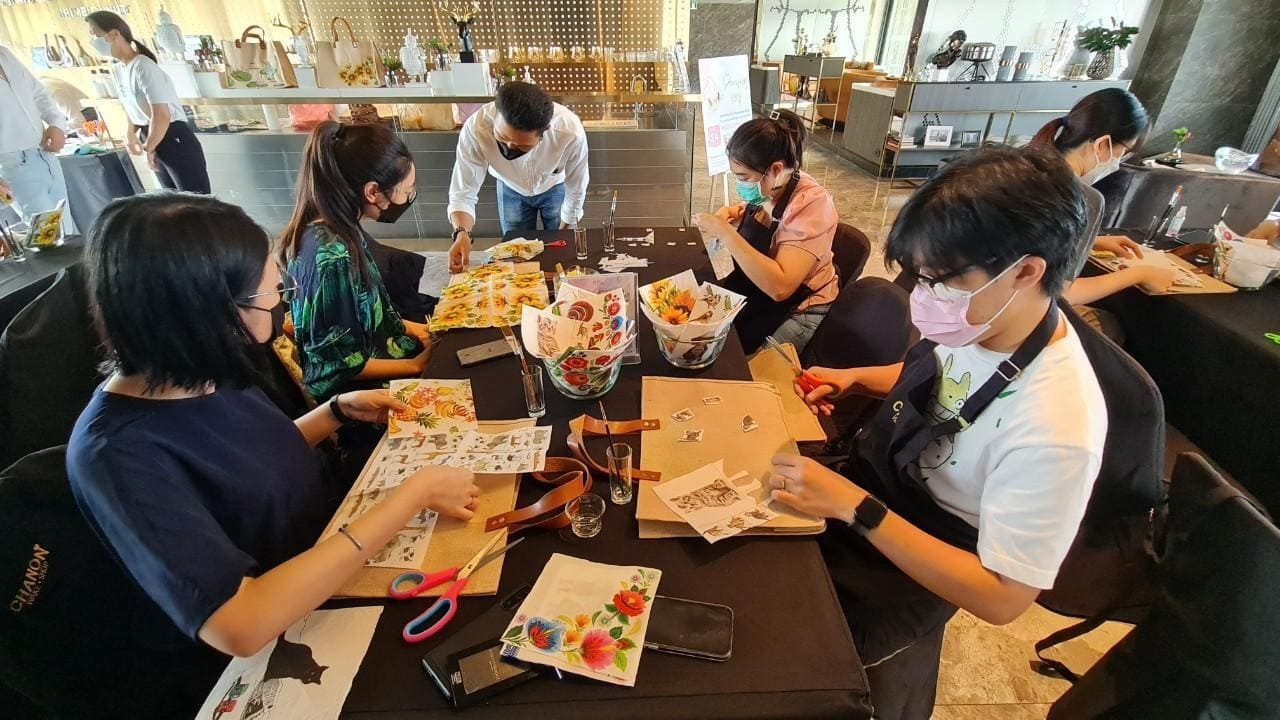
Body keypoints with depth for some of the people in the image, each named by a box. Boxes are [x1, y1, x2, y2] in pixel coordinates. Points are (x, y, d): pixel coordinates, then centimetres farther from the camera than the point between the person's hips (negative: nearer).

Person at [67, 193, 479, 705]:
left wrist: (339, 410, -2)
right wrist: (414, 492, -35)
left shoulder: (196, 372, -7)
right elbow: (240, 626, -38)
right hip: (280, 647, -6)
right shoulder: (117, 452, -29)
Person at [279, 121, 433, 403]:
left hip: (368, 348, 8)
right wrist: (415, 366, -15)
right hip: (352, 389, -8)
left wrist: (405, 326, 5)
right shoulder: (332, 256, -30)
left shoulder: (336, 226, -6)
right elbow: (340, 364, -22)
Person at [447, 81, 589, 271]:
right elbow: (463, 193, -29)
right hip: (511, 189, 1)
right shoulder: (475, 129, -38)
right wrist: (462, 232, -48)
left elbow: (576, 189, -21)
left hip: (556, 187, 0)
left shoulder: (571, 132, -39)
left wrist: (563, 230, -7)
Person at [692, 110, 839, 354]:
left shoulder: (811, 204, -27)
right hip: (753, 288, 7)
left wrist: (725, 233, -35)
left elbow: (779, 287, -37)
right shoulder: (765, 187, -6)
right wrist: (732, 215, -4)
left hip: (798, 308, -7)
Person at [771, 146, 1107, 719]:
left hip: (902, 572, -6)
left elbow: (1001, 598, -26)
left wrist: (854, 507, -32)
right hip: (867, 477, 6)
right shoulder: (984, 316, -13)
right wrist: (856, 378, -5)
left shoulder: (1055, 429, -34)